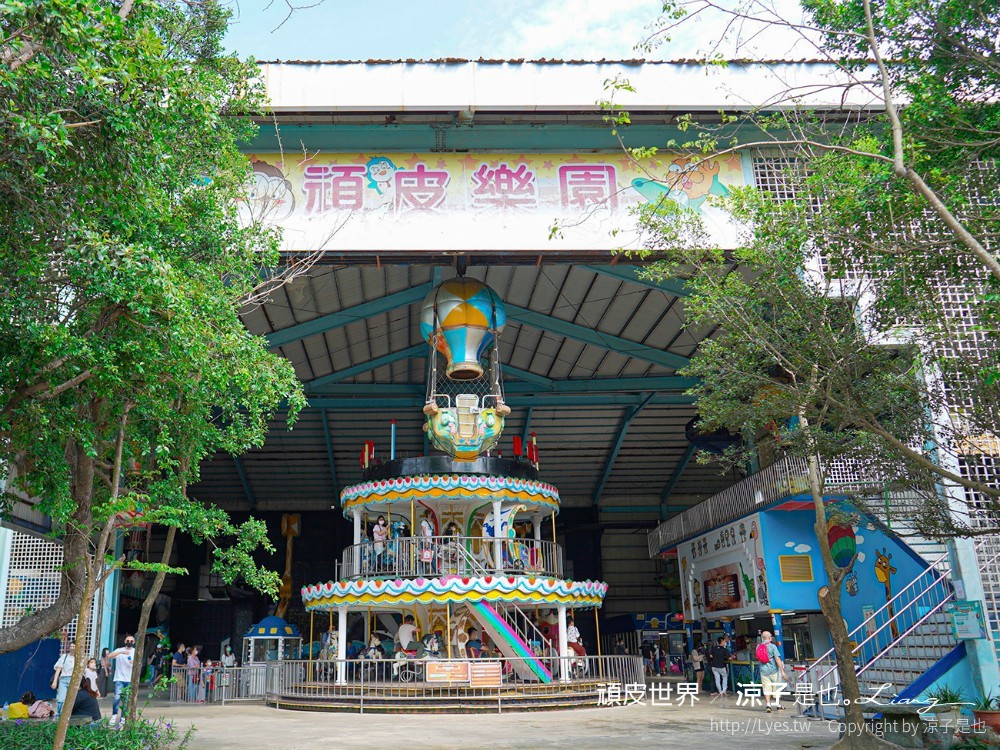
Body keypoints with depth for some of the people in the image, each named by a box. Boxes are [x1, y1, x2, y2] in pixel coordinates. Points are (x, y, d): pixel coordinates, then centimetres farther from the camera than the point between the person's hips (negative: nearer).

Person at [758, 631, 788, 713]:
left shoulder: (758, 647, 3)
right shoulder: (772, 646, -11)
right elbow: (777, 659, -16)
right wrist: (782, 671, -16)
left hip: (763, 670, 3)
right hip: (773, 670, -3)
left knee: (766, 688, 4)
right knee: (776, 688, 12)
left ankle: (768, 705, -9)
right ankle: (778, 705, 24)